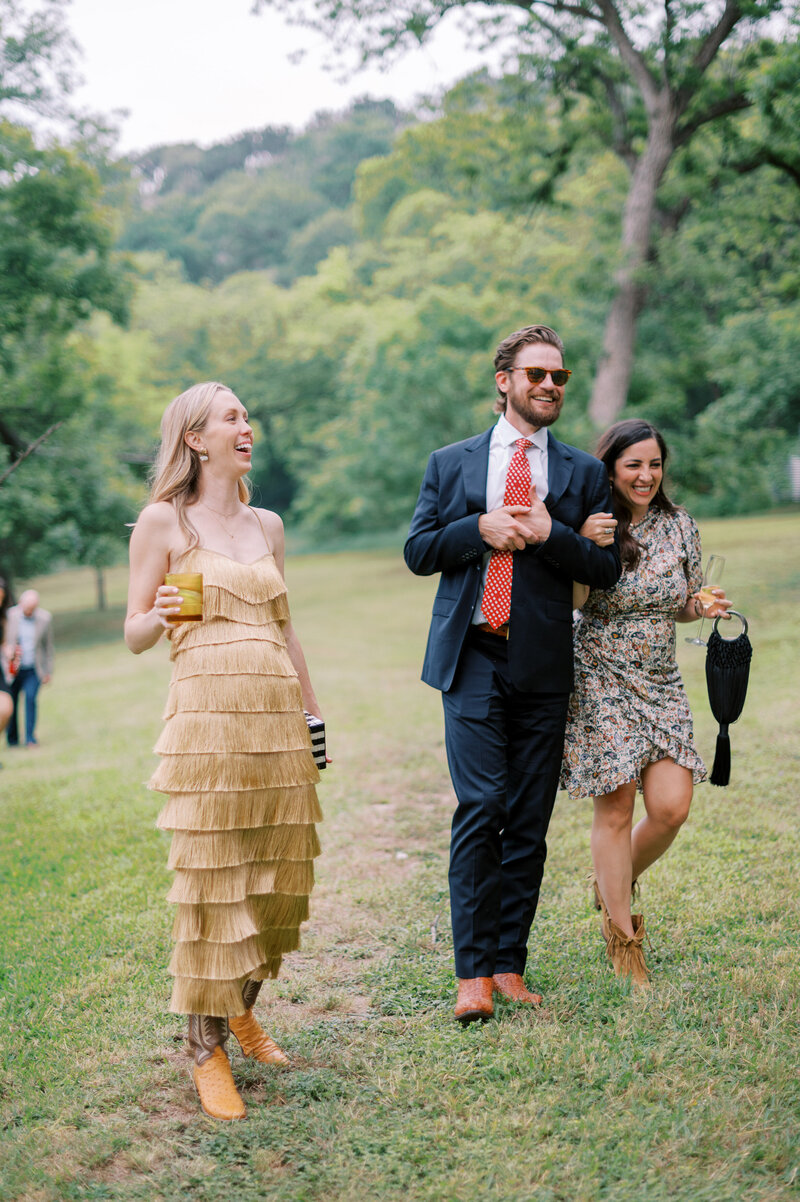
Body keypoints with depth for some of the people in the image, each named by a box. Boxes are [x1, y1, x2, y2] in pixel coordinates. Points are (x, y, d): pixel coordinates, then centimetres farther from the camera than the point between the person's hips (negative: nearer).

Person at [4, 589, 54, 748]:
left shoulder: (45, 618, -4)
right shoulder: (9, 615, -8)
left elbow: (48, 645, 5)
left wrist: (48, 671, 7)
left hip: (34, 670, 0)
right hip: (13, 669, 0)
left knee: (30, 698, -15)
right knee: (10, 703, 0)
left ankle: (30, 738, -10)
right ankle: (12, 739, 15)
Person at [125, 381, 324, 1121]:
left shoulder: (267, 525, 17)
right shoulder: (163, 522, 2)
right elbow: (134, 636, 2)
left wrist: (312, 711, 20)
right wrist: (160, 616, -20)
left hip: (278, 715, 6)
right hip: (208, 710, -5)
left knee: (278, 869, 7)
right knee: (210, 876, -5)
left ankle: (242, 1012, 28)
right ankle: (206, 1052, 4)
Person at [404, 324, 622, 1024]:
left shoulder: (583, 473, 12)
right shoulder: (451, 463, 12)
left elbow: (606, 569, 6)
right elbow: (418, 552, 7)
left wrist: (549, 533, -10)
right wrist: (481, 528, -9)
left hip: (544, 668, 2)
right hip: (473, 659, -1)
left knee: (530, 822, 4)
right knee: (481, 808, -10)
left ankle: (510, 966, 14)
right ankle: (473, 972, -4)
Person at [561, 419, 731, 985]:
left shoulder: (680, 526, 4)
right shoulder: (589, 525, -7)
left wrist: (704, 607, -7)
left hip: (661, 684, 4)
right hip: (602, 683, -4)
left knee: (671, 808, -3)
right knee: (616, 811, -1)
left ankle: (615, 884, 28)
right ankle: (623, 937, 13)